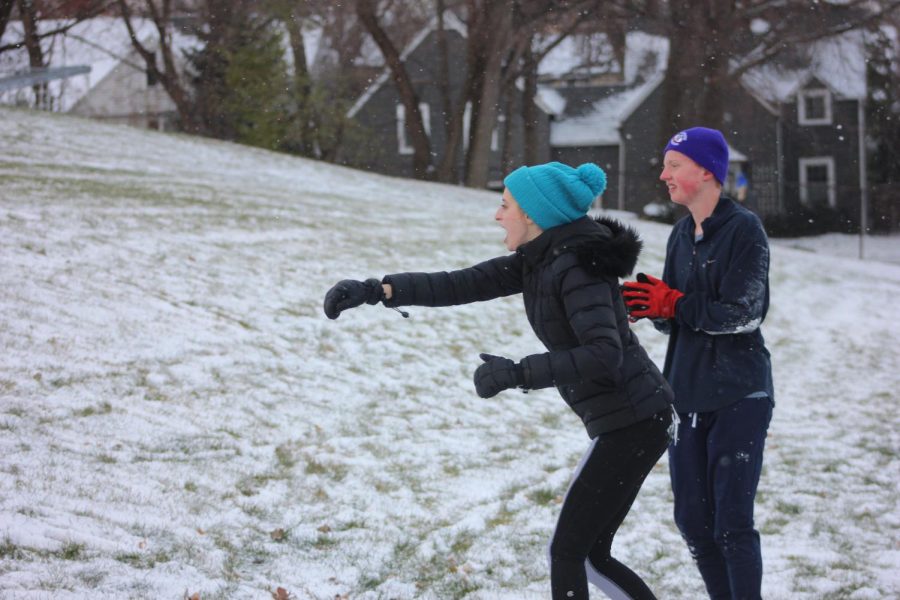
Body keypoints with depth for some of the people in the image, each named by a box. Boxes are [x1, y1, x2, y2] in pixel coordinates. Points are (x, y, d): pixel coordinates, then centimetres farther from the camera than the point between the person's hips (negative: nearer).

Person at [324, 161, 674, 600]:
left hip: (633, 424, -10)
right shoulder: (540, 259, 8)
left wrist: (517, 374, -31)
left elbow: (604, 356, -31)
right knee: (592, 555, 15)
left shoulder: (579, 267, -20)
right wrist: (377, 291, -4)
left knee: (567, 551, -3)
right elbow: (462, 285, 5)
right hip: (626, 420, 10)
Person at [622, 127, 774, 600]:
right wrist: (652, 304, -8)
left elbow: (744, 313, -16)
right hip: (687, 396, 7)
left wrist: (674, 304, -19)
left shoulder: (744, 229, -9)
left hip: (738, 396, -7)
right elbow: (674, 317, 13)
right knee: (693, 521, 9)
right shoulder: (681, 234, 13)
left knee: (732, 522, -10)